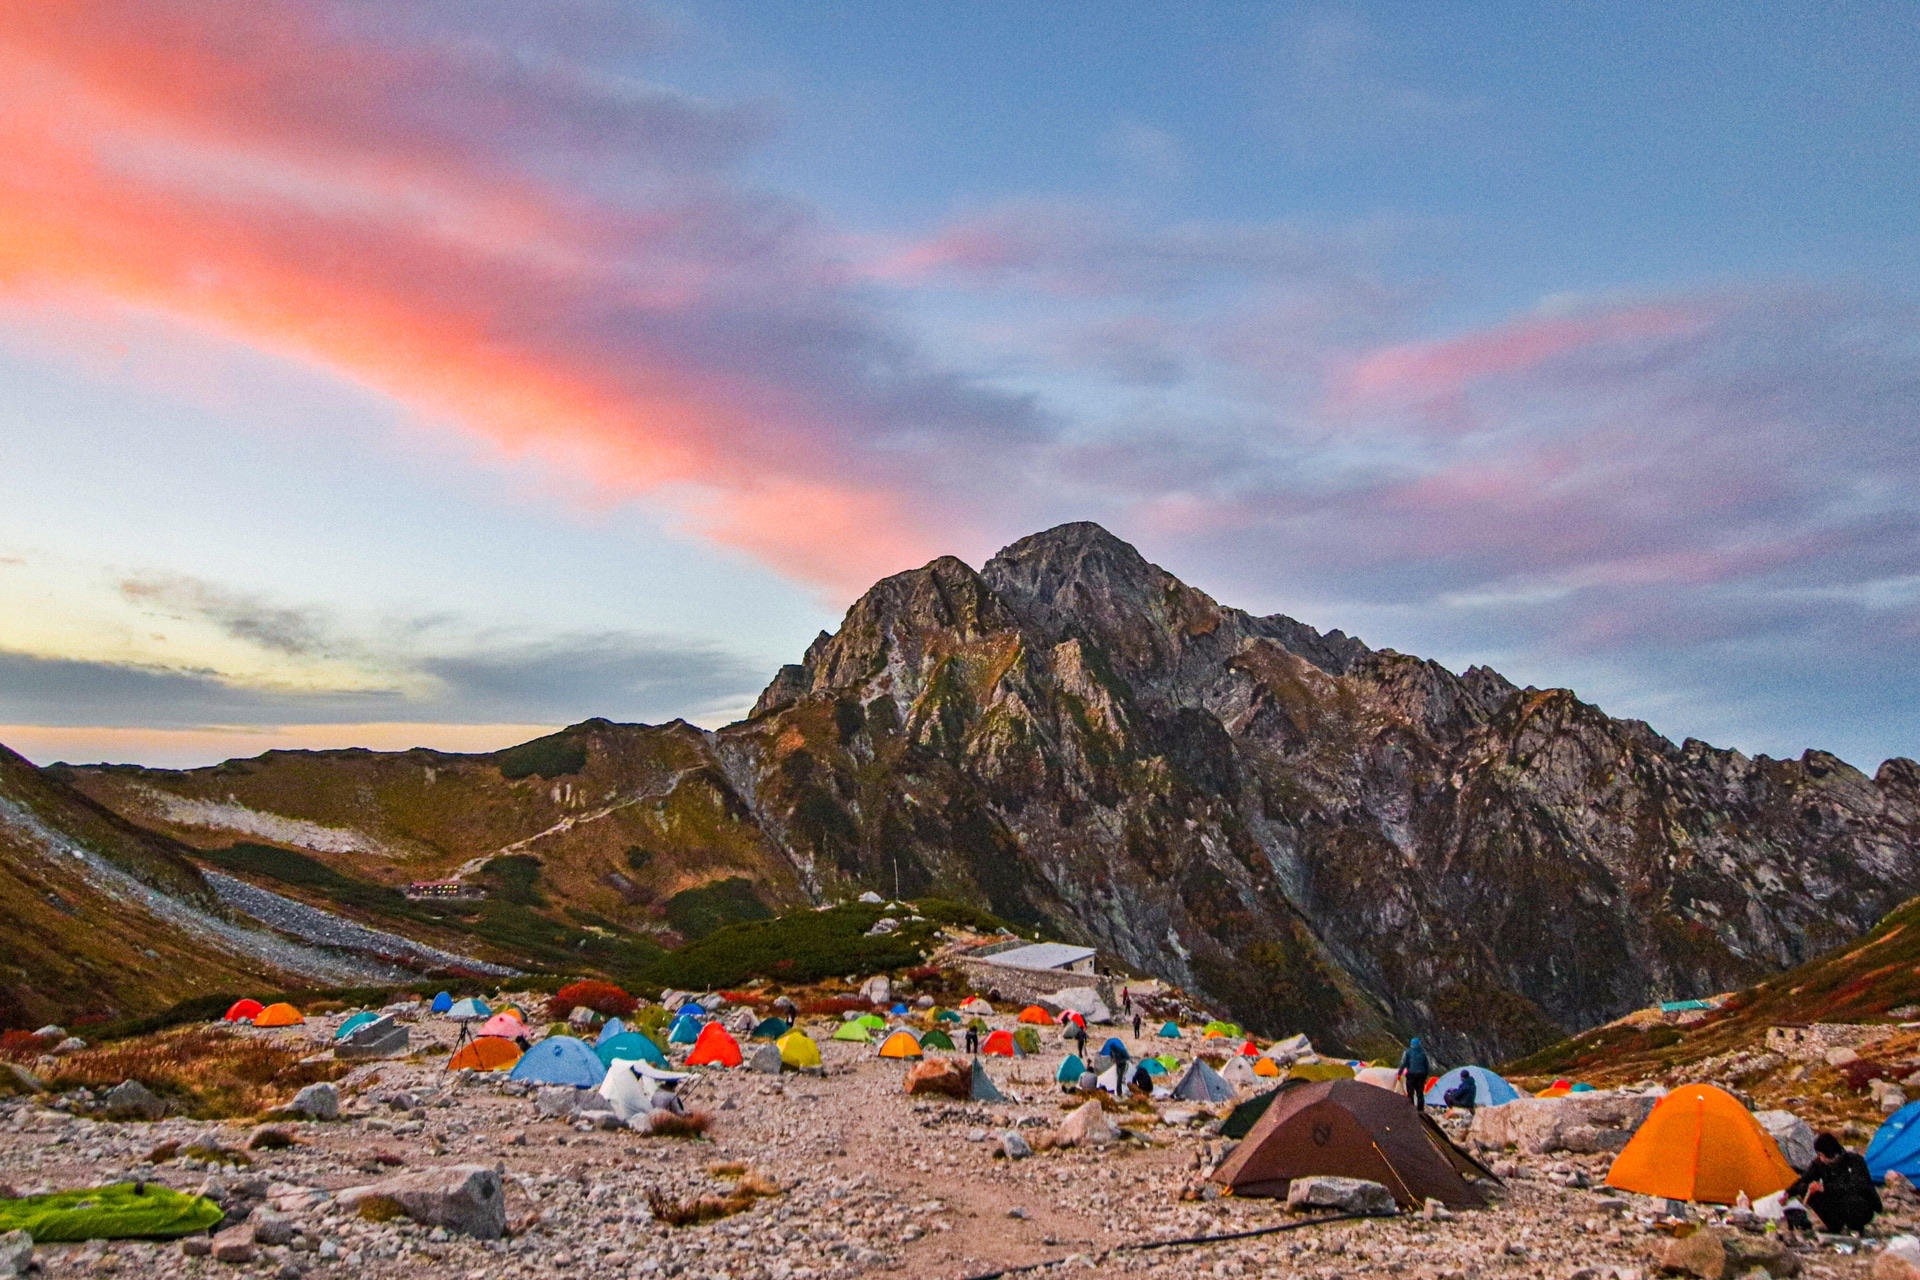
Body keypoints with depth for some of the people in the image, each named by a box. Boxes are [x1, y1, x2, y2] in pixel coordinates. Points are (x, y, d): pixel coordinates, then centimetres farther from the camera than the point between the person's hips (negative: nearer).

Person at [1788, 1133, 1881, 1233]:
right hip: (1838, 1207, 4)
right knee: (1804, 1189, -20)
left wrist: (1825, 1188, -37)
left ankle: (1856, 1230, -7)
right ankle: (1834, 1227, -4)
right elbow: (1803, 1181, -2)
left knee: (1851, 1200, -41)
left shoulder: (1855, 1161, -21)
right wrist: (1788, 1193, -19)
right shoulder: (1819, 1162, -7)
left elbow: (1856, 1187, -33)